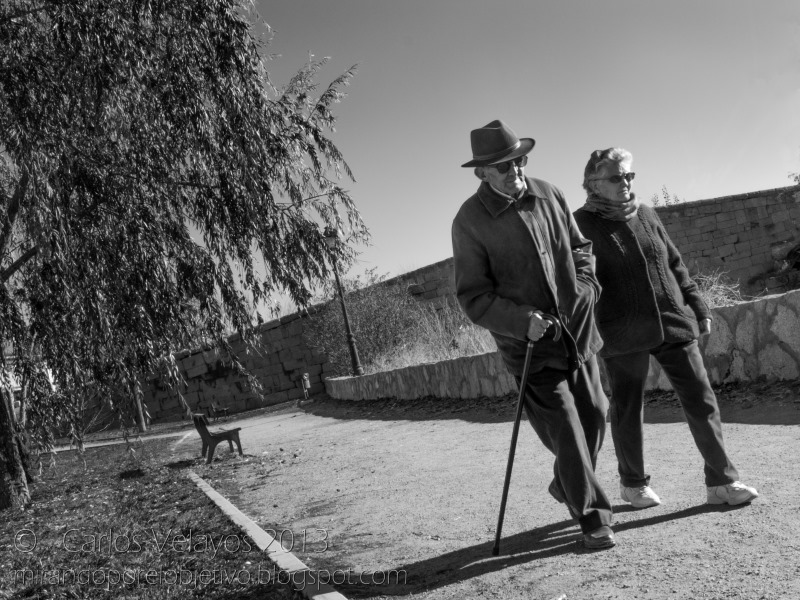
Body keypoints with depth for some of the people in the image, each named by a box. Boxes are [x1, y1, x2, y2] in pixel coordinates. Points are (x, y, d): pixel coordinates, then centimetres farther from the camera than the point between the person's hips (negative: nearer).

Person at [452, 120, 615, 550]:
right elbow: (472, 296, -12)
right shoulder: (470, 220, -13)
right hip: (530, 345, -5)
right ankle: (593, 519, 15)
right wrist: (522, 320, -25)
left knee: (594, 416, 14)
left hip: (578, 331, 6)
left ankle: (566, 485, 41)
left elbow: (580, 246, 16)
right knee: (565, 430, -4)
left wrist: (586, 283, -2)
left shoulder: (548, 195, 2)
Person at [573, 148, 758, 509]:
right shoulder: (581, 224, -4)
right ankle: (633, 483, 25)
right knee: (628, 410, 6)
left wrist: (698, 308, 14)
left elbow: (675, 265, 17)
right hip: (622, 332, -4)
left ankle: (721, 481, 14)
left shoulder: (645, 215, 12)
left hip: (673, 322, 5)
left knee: (701, 399, 3)